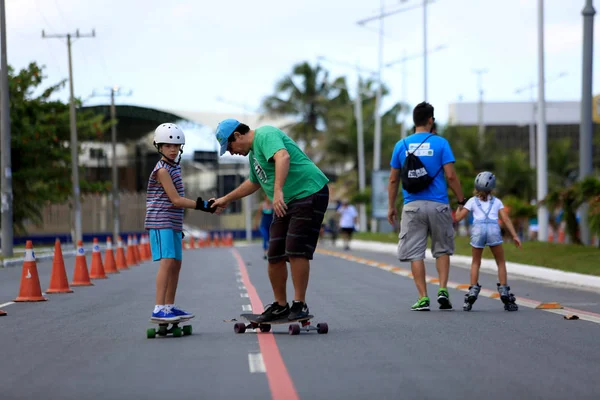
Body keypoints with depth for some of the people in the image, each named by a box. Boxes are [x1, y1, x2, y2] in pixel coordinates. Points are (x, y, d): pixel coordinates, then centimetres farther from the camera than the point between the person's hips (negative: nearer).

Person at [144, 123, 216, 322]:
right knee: (167, 261, -18)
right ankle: (159, 309, -22)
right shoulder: (162, 170, -12)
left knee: (176, 264, 10)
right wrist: (202, 205, -16)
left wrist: (179, 226, 23)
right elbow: (176, 199, -17)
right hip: (160, 223, -10)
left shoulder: (175, 167, 16)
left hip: (173, 223, 10)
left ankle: (170, 307, 17)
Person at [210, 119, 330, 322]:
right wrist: (226, 199, 40)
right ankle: (280, 305, 17)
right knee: (275, 255, 6)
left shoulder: (265, 135, -12)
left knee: (296, 250, -14)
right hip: (286, 203, 10)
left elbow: (283, 157, -32)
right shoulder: (253, 153, 21)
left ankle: (300, 304, -7)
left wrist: (278, 191, -43)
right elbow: (254, 182, 38)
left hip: (309, 193, -10)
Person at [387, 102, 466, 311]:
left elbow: (393, 180, 7)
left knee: (415, 253, 4)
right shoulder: (440, 143, -1)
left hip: (413, 206, 1)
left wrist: (391, 207, 15)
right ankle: (443, 290, 0)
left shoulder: (401, 145, 6)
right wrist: (461, 200, 4)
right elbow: (450, 176, -6)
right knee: (442, 249, 14)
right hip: (438, 205, -1)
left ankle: (423, 298, -2)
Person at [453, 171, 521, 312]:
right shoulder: (497, 201, 21)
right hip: (493, 228, 0)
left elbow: (458, 217, 16)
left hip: (478, 228, 0)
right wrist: (515, 236, 5)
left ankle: (473, 292, 6)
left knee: (475, 263, 18)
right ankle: (504, 293, 4)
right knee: (501, 262, 13)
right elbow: (505, 218, 9)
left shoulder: (472, 201, 20)